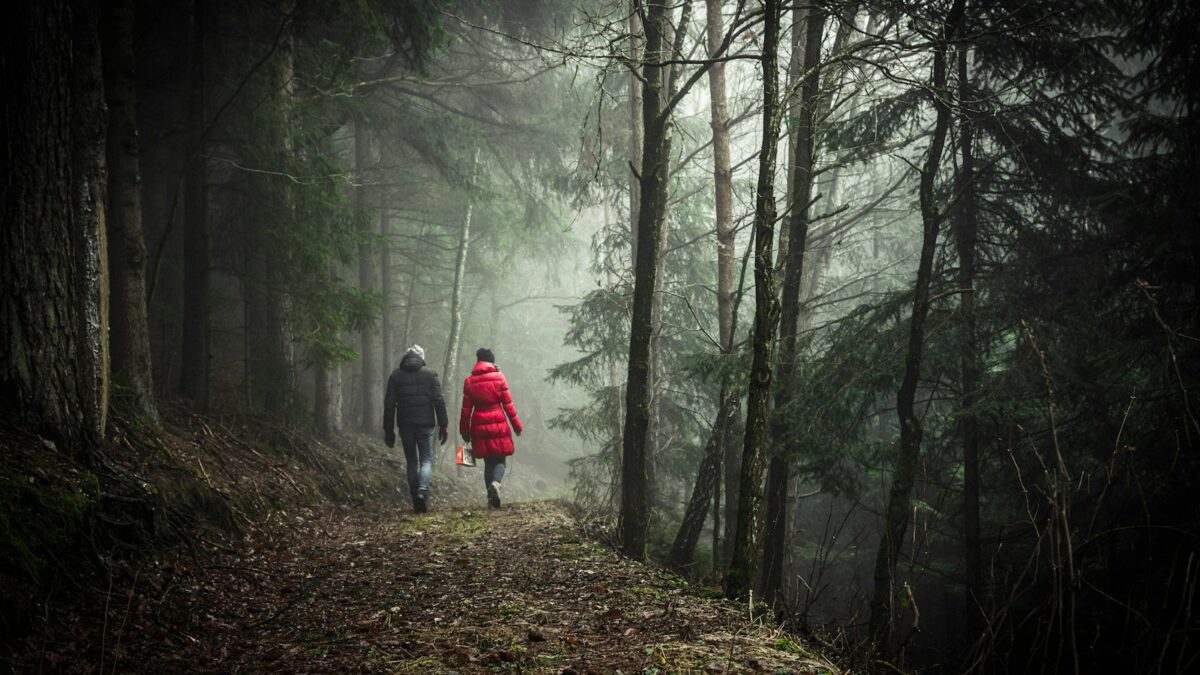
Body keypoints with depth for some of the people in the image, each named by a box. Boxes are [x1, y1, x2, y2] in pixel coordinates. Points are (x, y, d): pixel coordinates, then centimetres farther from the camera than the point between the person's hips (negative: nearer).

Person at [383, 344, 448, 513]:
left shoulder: (396, 375, 7)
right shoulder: (429, 373, 2)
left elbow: (389, 404, 4)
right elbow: (439, 401, -4)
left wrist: (388, 430, 8)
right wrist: (443, 425, 0)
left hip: (405, 425, 2)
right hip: (425, 424, -2)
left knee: (411, 461, 11)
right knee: (426, 459, 4)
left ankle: (416, 499, 10)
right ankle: (423, 490, -21)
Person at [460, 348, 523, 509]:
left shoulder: (469, 381, 3)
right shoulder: (499, 377, -3)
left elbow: (466, 409, 4)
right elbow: (508, 404, -3)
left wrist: (465, 431, 12)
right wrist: (517, 425, 4)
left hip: (479, 426, 2)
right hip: (499, 424, -2)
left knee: (489, 461, 12)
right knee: (500, 459, 6)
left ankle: (492, 499, 6)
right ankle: (496, 482, -25)